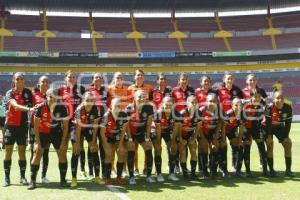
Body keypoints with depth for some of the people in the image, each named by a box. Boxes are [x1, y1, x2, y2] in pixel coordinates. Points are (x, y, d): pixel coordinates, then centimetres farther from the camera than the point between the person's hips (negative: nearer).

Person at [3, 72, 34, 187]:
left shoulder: (28, 92, 3)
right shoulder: (9, 93, -7)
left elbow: (32, 104, 10)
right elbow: (15, 105, -25)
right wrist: (29, 109, -38)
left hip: (23, 125, 2)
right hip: (10, 125, -2)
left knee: (22, 151, 6)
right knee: (8, 151, 3)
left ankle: (22, 177, 14)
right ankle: (7, 178, 11)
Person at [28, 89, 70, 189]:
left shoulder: (62, 108, -16)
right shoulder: (40, 107, -19)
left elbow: (65, 125, -7)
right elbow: (36, 125, -12)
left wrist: (63, 141, -10)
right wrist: (38, 142, -14)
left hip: (57, 132, 1)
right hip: (42, 132, -1)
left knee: (62, 154, -3)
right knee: (37, 154, -9)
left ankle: (63, 180, 10)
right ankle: (32, 181, 0)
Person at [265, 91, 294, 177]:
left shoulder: (288, 108, -18)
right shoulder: (270, 107, -28)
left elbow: (288, 123, -11)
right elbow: (268, 122, -24)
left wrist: (286, 136, -11)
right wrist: (269, 135, -22)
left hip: (280, 128, 4)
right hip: (269, 128, -4)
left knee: (288, 144, -3)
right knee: (270, 145, -13)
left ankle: (288, 170, 6)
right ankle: (271, 170, -5)